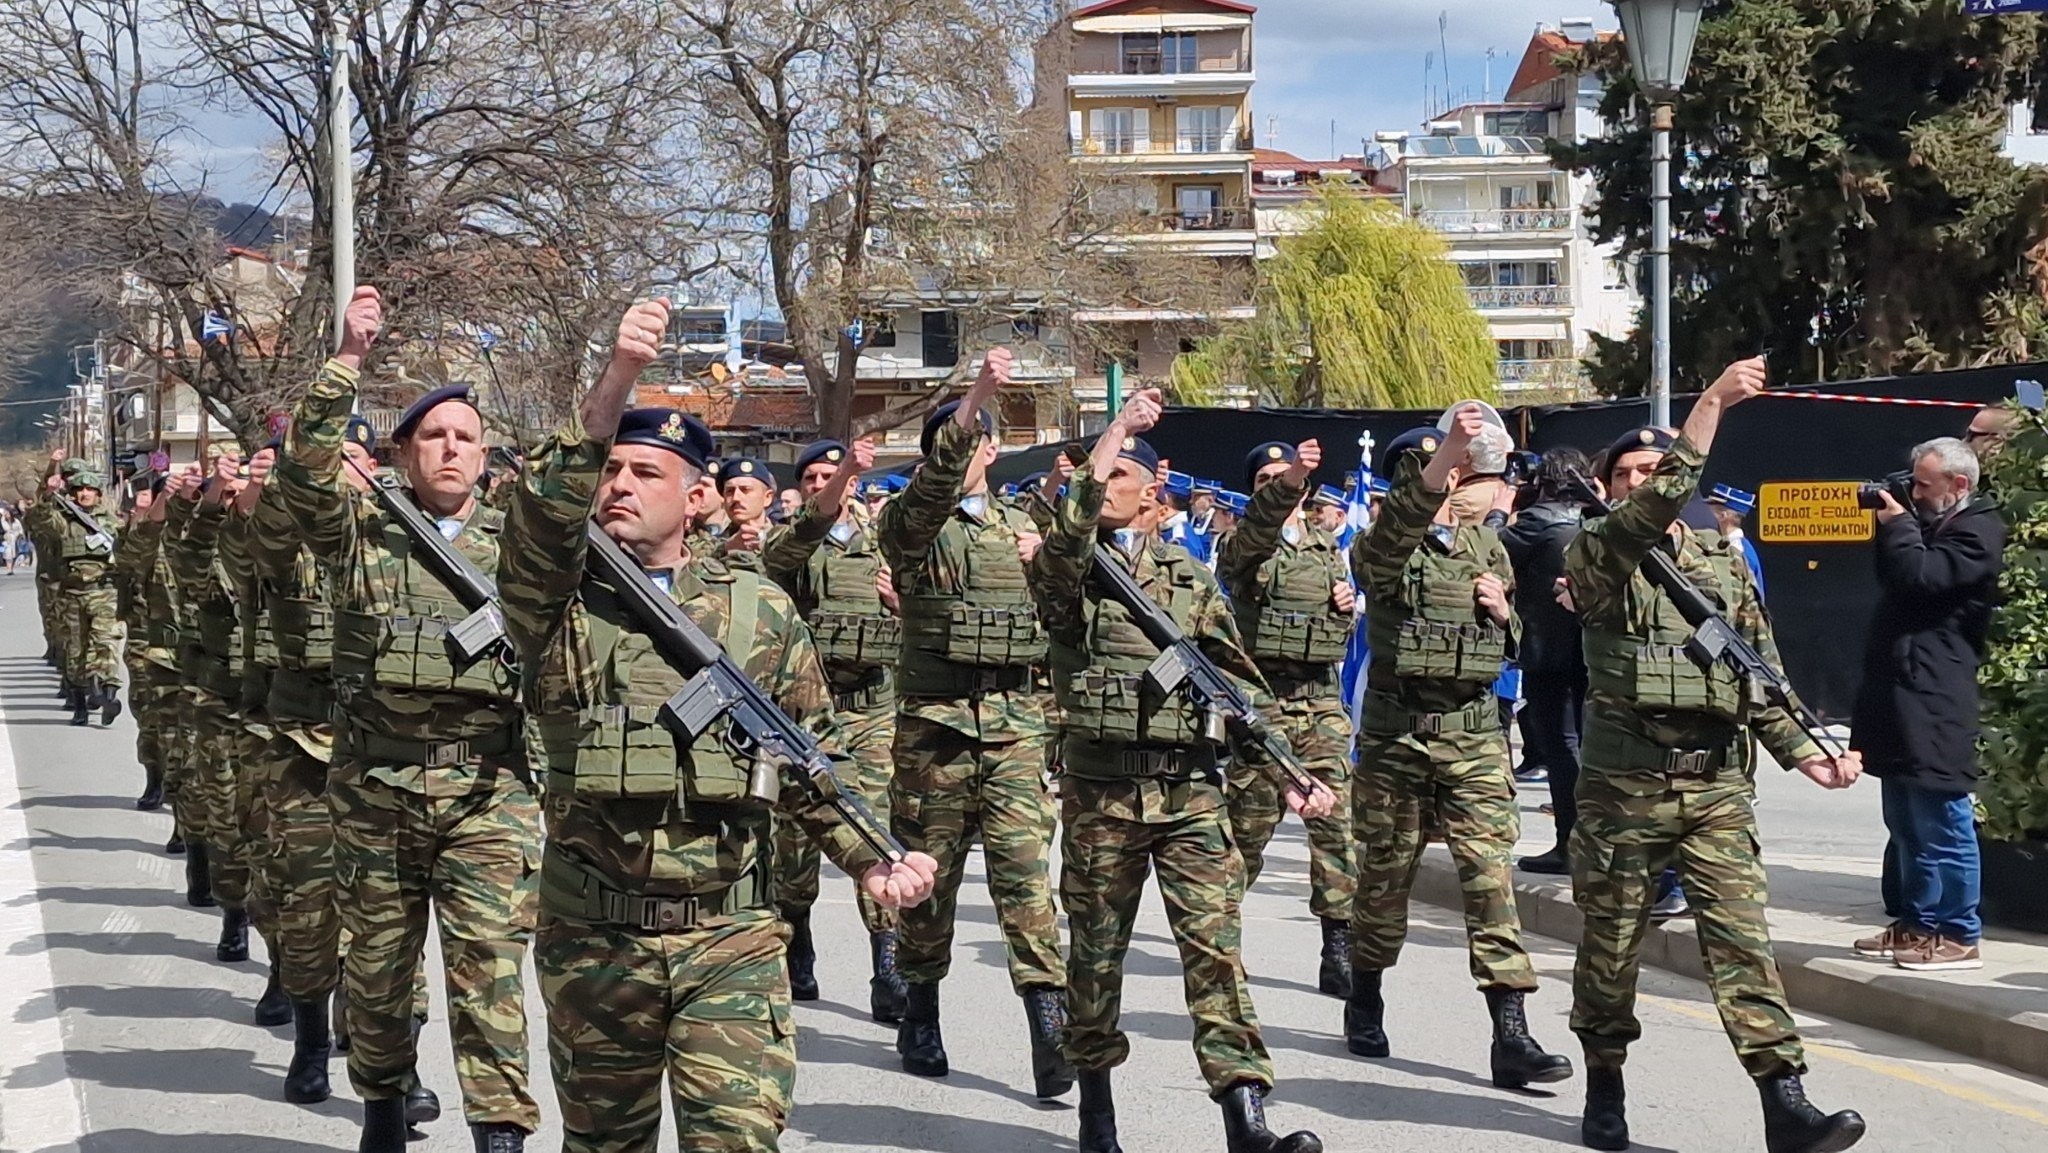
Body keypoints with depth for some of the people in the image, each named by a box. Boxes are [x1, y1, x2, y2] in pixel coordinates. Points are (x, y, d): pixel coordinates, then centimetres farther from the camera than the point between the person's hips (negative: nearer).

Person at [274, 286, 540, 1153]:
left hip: (488, 789, -1)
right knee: (377, 964, 11)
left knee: (490, 964, -7)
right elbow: (303, 470, -10)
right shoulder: (360, 532, 6)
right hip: (375, 787, 1)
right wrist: (348, 360, -16)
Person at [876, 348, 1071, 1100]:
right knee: (931, 867, 6)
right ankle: (921, 1015, 21)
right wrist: (976, 398, -35)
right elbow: (936, 480, -23)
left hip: (1014, 719, 2)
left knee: (1022, 861, -10)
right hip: (935, 719, -2)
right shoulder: (914, 525, 1)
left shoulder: (1021, 527, 16)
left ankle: (1049, 1018, -17)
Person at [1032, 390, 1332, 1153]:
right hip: (1099, 789, -1)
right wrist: (1115, 431, -19)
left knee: (1215, 944, -8)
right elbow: (1067, 538, -23)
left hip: (1189, 784, 1)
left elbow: (1239, 682, 12)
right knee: (1096, 950, 7)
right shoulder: (1066, 571, 3)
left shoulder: (1188, 577, 12)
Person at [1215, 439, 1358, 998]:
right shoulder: (1240, 544, 0)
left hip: (1322, 699, 4)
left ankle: (1339, 951, -4)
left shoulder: (1327, 546, 17)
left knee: (1337, 821, -6)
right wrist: (1289, 483, -44)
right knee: (1248, 822, 2)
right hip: (1260, 697, -4)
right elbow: (1258, 527, -26)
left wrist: (1346, 608, 3)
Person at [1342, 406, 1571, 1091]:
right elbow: (1395, 529, -30)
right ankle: (1365, 1002, 30)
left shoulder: (1486, 544, 13)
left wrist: (1503, 611, -2)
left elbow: (1512, 640, 23)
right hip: (1396, 728, -3)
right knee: (1385, 870, 8)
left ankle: (1510, 1035, -12)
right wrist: (1444, 453, -44)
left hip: (1474, 731, 3)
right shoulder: (1385, 547, -3)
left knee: (1490, 869, -8)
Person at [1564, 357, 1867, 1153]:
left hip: (1716, 783, 2)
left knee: (1741, 936, -6)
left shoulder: (1723, 561, 13)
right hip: (1623, 782, -2)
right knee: (1611, 941, 6)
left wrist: (1802, 750, 0)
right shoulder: (1596, 555, -1)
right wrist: (1713, 404, -26)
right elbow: (1651, 511, -22)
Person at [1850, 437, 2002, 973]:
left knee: (1941, 822, -7)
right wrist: (1892, 524, 9)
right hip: (1900, 693, 10)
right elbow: (1893, 580, 22)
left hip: (1934, 702, -10)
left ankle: (1957, 935, -4)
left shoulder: (1977, 532, -9)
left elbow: (1922, 577, -22)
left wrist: (1896, 525, -8)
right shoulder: (1932, 525, 19)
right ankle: (1916, 922, 23)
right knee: (1905, 821, 15)